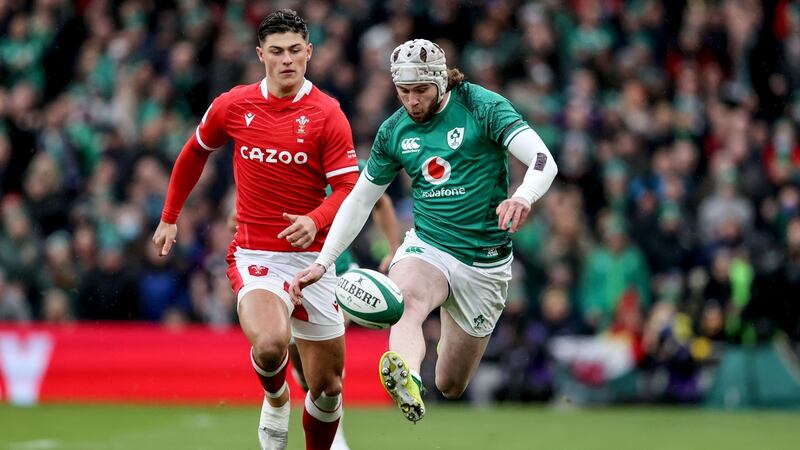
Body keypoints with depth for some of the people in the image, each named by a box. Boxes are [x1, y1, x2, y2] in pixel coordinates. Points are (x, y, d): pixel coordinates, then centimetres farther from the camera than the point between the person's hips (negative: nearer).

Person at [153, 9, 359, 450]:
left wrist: (315, 221, -29)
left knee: (327, 388, 4)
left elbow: (348, 188, -9)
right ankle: (275, 399, 4)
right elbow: (194, 153, 19)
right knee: (270, 344, -30)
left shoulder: (327, 114, -5)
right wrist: (169, 217, 22)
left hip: (311, 258, 1)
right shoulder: (232, 106, 0)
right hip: (254, 257, -1)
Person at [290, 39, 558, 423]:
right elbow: (360, 200, 12)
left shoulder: (483, 107, -11)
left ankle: (450, 348, 45)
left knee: (450, 387, 7)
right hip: (426, 247, 2)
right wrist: (322, 263, 3)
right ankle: (408, 381, -67)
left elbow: (544, 160, -21)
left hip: (484, 263, -2)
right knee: (407, 299, -38)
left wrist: (523, 196, -44)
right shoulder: (393, 131, 3)